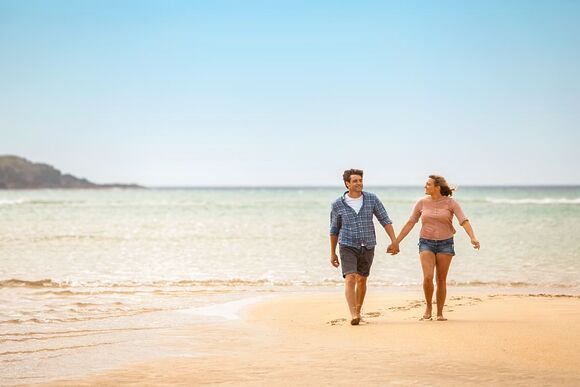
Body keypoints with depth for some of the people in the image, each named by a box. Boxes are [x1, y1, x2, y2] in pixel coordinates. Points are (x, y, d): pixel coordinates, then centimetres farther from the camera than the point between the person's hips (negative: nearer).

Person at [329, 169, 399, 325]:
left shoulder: (372, 199, -2)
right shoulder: (338, 204, -4)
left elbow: (385, 220, 0)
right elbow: (334, 230, 7)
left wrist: (394, 241, -10)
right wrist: (332, 253, 11)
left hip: (368, 247, 2)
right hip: (348, 246, -2)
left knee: (362, 280, 12)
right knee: (350, 279, -17)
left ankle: (358, 311, 29)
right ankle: (353, 315, -24)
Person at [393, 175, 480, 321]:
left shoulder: (450, 203, -5)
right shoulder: (422, 203, 1)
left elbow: (464, 221, -14)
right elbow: (410, 223, 5)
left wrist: (473, 238, -30)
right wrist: (396, 242, 2)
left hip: (445, 243, -1)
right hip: (426, 243, 1)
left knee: (441, 280, 3)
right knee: (427, 277, -15)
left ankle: (440, 313, 14)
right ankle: (428, 306, 8)